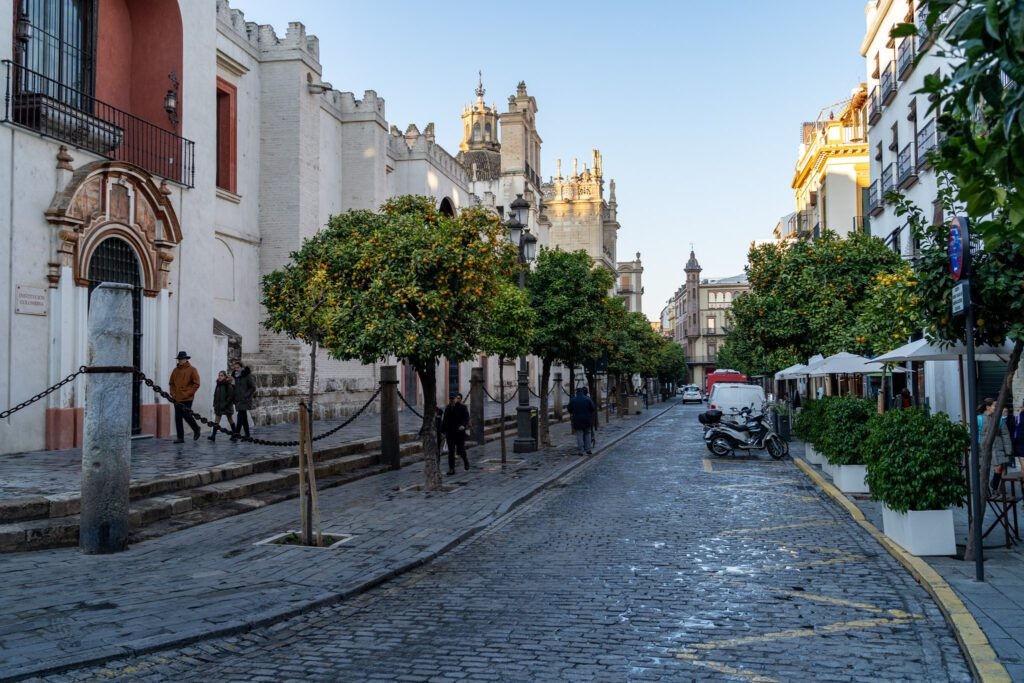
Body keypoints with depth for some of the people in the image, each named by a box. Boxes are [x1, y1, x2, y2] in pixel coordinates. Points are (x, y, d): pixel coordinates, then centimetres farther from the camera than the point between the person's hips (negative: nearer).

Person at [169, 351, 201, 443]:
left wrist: (188, 393, -12)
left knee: (186, 415, -3)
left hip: (187, 398, -5)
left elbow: (196, 384, -6)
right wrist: (172, 393, 3)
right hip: (177, 398, 5)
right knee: (178, 418, 3)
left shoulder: (192, 370, -4)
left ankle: (196, 430, 24)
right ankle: (180, 437, 7)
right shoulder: (175, 370, 11)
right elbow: (171, 383, 18)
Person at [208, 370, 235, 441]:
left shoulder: (228, 385, -11)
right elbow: (216, 395, 14)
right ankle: (213, 436, -8)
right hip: (218, 406, 6)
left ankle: (234, 434, 21)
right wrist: (215, 404, 7)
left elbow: (230, 397, -16)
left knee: (230, 419, 8)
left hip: (227, 406, -6)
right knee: (216, 420, -3)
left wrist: (225, 405, -20)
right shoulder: (218, 385, 9)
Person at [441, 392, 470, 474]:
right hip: (450, 433, 4)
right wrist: (444, 431, 12)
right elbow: (444, 420, 17)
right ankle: (451, 469, 6)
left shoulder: (463, 407, -4)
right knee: (451, 452, 2)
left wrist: (463, 425, -29)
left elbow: (466, 418, -10)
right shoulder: (447, 408, 11)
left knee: (460, 450, 0)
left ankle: (465, 459, 31)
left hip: (460, 433, -4)